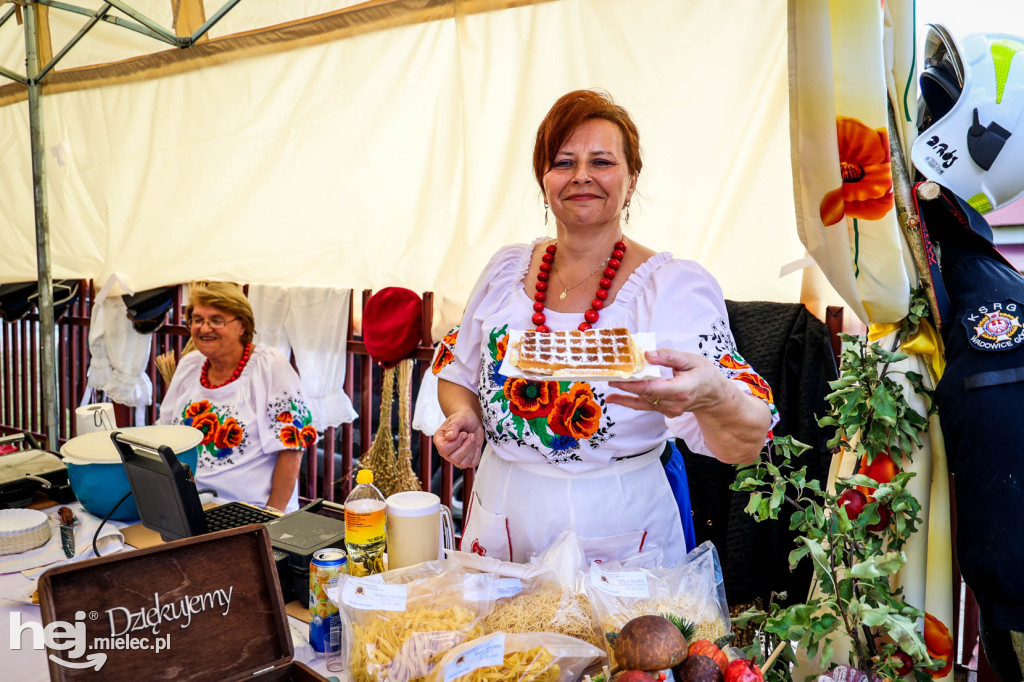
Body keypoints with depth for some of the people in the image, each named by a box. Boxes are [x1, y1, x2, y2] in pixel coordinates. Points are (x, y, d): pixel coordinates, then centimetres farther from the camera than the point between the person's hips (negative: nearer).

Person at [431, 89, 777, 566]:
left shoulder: (677, 286, -14)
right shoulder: (507, 269, -1)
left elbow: (746, 445, -23)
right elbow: (458, 372, 13)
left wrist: (711, 394, -45)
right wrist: (462, 416, -8)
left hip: (618, 544, -4)